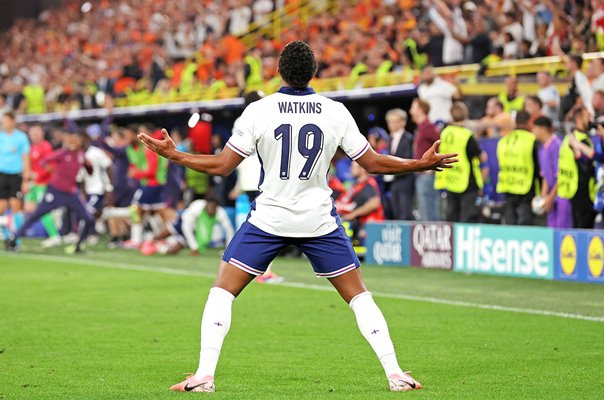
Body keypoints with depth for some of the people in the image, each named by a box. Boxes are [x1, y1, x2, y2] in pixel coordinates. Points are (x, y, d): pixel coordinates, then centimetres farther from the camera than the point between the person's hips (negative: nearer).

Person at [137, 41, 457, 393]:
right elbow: (373, 163, 2)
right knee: (358, 295, 13)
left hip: (269, 217, -1)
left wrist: (173, 155, 6)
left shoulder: (258, 111, -8)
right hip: (319, 218, 2)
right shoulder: (336, 112, -3)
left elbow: (222, 166, -5)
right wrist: (422, 165, 15)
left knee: (222, 291, 8)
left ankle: (205, 375, -3)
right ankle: (395, 373, 6)